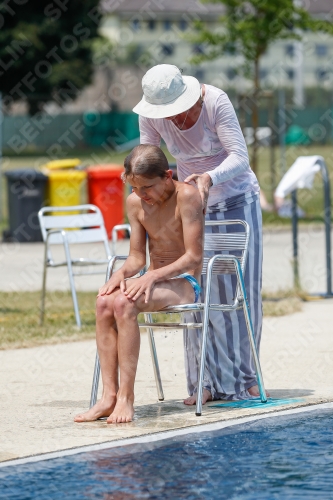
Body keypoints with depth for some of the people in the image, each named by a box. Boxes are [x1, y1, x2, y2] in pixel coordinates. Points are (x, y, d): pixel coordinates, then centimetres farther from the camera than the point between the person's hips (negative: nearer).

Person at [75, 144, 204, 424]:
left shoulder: (186, 196, -14)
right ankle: (109, 395, -27)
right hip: (154, 282, 6)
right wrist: (122, 273, -13)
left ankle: (126, 396, -31)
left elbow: (193, 256, -16)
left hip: (185, 284, -6)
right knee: (104, 302, -25)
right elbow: (137, 257, 10)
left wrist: (153, 276, -26)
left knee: (124, 303, -33)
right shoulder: (135, 202, 6)